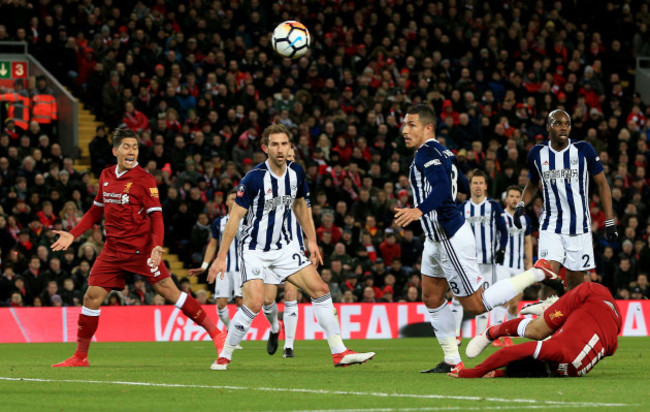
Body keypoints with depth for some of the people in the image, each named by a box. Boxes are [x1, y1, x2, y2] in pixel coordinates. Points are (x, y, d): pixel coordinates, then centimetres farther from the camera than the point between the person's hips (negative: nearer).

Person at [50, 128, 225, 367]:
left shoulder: (144, 180, -7)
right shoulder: (106, 177, 10)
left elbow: (156, 216, -11)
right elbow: (96, 211, 24)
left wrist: (157, 247, -26)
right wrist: (73, 235, 17)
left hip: (140, 248, -5)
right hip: (113, 250, 5)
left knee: (169, 291, -9)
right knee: (92, 297, -1)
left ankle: (215, 333, -1)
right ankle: (80, 356, 10)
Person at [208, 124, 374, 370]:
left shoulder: (296, 172, -1)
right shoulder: (254, 178, -19)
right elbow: (235, 217, -15)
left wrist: (311, 240, 16)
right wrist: (221, 257, -17)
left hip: (286, 248, 6)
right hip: (255, 250, -6)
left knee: (320, 290, -4)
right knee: (254, 302, -21)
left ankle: (339, 353, 1)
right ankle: (224, 356, -4)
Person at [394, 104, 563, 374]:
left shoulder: (427, 152, -17)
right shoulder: (442, 152, 12)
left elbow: (442, 188, -33)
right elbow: (464, 186, 24)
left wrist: (420, 210, -49)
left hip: (450, 239, -11)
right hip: (436, 240, 11)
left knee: (476, 306, -4)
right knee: (431, 298, 12)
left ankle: (535, 276, 3)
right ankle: (452, 362, 16)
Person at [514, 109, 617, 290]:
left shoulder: (583, 150, -2)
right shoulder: (537, 153, 4)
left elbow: (602, 184, 4)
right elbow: (532, 185, 21)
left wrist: (609, 221, -1)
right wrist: (521, 205, 1)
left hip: (579, 227, 0)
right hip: (550, 226, 0)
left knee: (575, 283, 5)